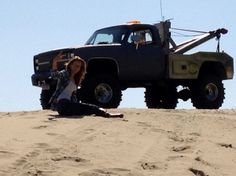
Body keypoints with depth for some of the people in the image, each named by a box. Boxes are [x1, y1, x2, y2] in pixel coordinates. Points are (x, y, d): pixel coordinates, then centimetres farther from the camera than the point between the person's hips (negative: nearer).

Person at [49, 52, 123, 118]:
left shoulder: (76, 80, 22)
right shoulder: (64, 74, -2)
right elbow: (54, 75, -24)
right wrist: (55, 62, -43)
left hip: (68, 105, 9)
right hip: (61, 104, -9)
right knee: (88, 107, -21)